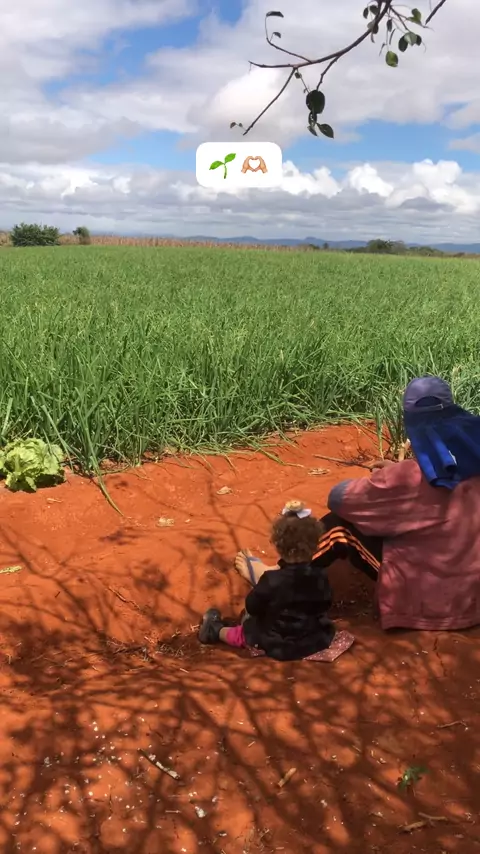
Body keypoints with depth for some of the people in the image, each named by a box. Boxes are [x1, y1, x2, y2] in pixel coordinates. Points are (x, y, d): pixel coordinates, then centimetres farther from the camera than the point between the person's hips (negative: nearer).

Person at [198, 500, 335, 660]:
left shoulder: (271, 581, -27)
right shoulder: (321, 577, -16)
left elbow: (252, 607, -13)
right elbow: (325, 605, 3)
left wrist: (258, 586, 6)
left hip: (278, 645, -4)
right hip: (317, 640, 5)